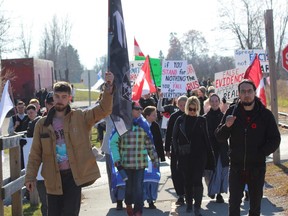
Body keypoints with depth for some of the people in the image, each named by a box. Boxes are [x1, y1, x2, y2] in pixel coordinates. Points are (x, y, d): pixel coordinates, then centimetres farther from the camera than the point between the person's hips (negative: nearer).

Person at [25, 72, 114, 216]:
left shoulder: (80, 118, 2)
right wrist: (30, 177, -1)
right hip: (54, 178, 2)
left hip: (74, 175, -2)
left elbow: (103, 110, -10)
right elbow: (35, 154, 7)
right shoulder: (42, 124, 6)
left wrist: (109, 87, -23)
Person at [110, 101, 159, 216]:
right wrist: (117, 159, -7)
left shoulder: (143, 124, 7)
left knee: (138, 187, -4)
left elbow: (149, 143, 13)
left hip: (141, 162, 2)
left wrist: (154, 158, 13)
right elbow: (113, 142, -2)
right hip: (126, 162, -1)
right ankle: (128, 205, 38)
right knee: (128, 186, 11)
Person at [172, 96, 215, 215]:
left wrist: (209, 155, 4)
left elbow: (206, 138, 7)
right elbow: (174, 137, 6)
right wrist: (177, 151, -4)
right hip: (185, 156, 1)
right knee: (187, 181, 10)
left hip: (199, 155, -1)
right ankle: (189, 204, 24)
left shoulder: (202, 120, 4)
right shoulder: (180, 120, 3)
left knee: (197, 180, -7)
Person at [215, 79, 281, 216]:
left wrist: (261, 153, -14)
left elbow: (275, 140, -1)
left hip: (257, 167, 0)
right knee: (234, 202, 4)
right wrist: (227, 126, -22)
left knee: (255, 203, 12)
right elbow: (219, 137, -2)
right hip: (236, 166, 1)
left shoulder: (265, 114, -6)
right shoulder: (232, 111, -3)